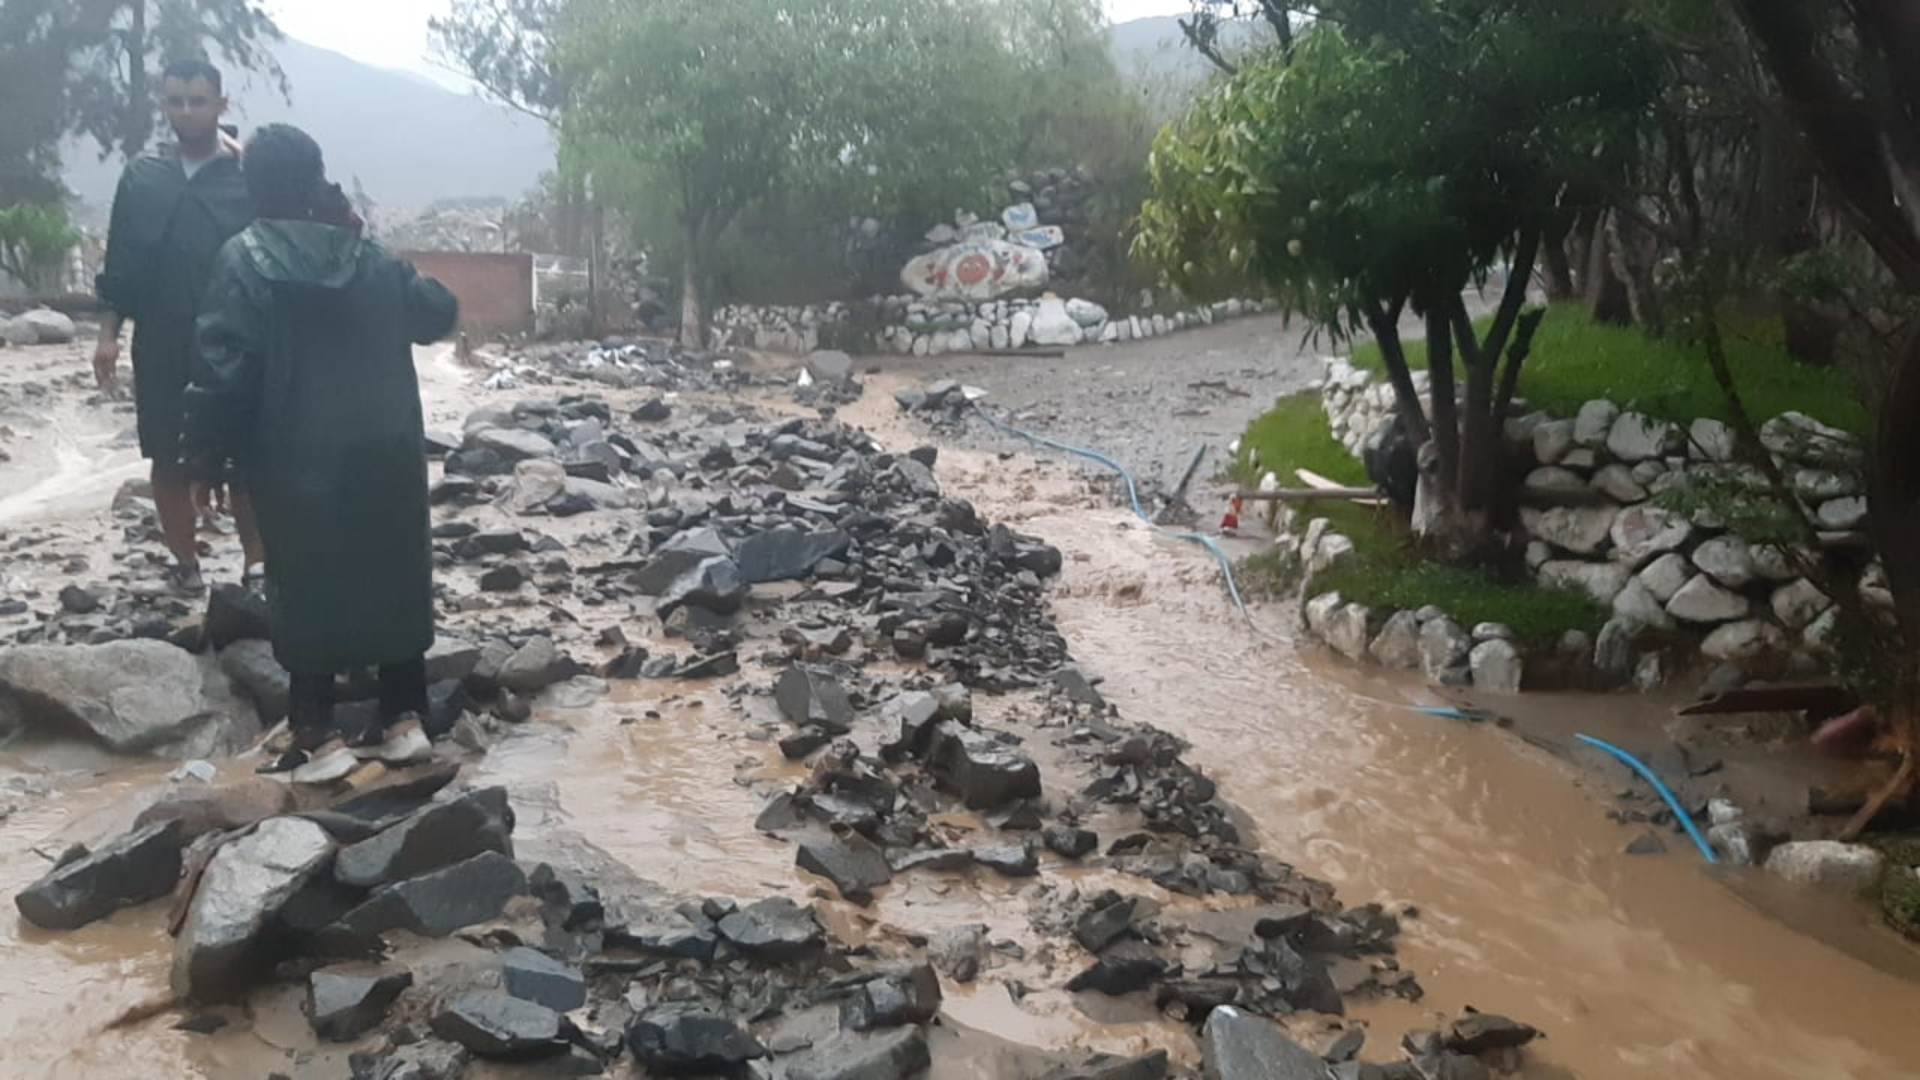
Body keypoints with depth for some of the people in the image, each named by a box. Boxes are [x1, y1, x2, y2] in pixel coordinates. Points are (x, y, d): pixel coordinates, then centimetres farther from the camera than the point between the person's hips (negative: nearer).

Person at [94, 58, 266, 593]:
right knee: (169, 461, 9)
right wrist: (108, 333, 4)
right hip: (162, 350, 3)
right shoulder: (141, 176, 7)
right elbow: (120, 262, 9)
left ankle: (257, 566, 11)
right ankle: (186, 563, 23)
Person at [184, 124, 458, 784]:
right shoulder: (369, 257, 4)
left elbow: (223, 367, -13)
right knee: (394, 578, 12)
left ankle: (321, 738, 6)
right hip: (386, 454, 4)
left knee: (305, 588, 5)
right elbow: (441, 313, 17)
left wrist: (207, 454, -3)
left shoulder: (244, 260, -8)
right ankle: (404, 720, 17)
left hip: (299, 463, -3)